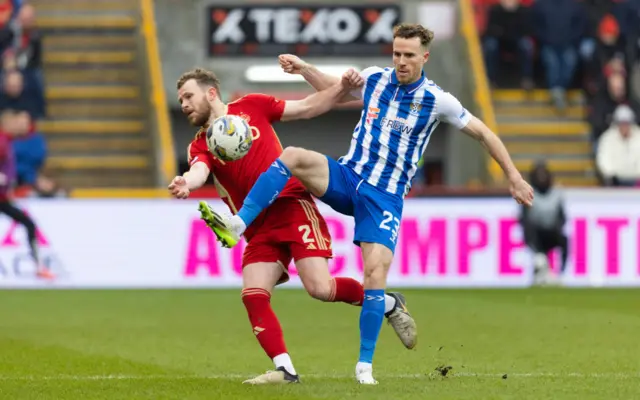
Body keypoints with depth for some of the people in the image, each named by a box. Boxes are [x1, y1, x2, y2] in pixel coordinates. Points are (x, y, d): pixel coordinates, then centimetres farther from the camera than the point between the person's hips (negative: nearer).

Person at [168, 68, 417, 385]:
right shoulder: (200, 145, 9)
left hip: (291, 205, -4)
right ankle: (284, 369, -9)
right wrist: (187, 183, -39)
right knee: (253, 296, -14)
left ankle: (388, 303, 7)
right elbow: (199, 171, -14)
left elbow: (308, 108, 15)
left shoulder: (251, 107, 8)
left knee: (320, 288, -16)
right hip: (258, 229, 4)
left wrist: (342, 86, 1)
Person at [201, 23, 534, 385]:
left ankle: (365, 365, -5)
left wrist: (514, 177, 3)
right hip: (347, 177, 3)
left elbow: (483, 133, 2)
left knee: (376, 274, -18)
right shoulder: (375, 79, 2)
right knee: (293, 157, -26)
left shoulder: (437, 100, -7)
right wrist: (304, 69, 7)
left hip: (386, 196, -3)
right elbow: (334, 88, 23)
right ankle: (237, 226, -33)